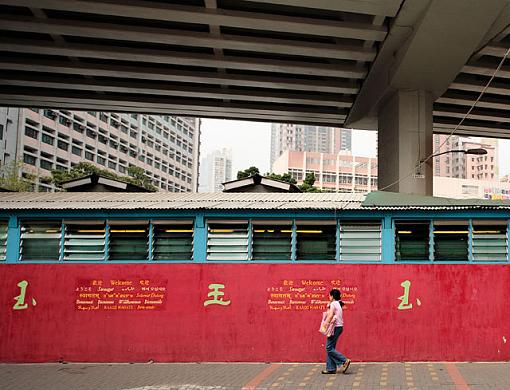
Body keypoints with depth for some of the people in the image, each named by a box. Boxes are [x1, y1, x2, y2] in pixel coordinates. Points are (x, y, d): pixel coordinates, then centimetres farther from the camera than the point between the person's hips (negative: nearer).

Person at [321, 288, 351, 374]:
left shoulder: (333, 304, -11)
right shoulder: (338, 304, 16)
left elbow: (330, 315, -23)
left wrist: (326, 324, -16)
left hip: (335, 327, -10)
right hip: (339, 327, 10)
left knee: (329, 348, -7)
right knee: (330, 348, 11)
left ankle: (345, 361, -10)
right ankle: (331, 368, 11)